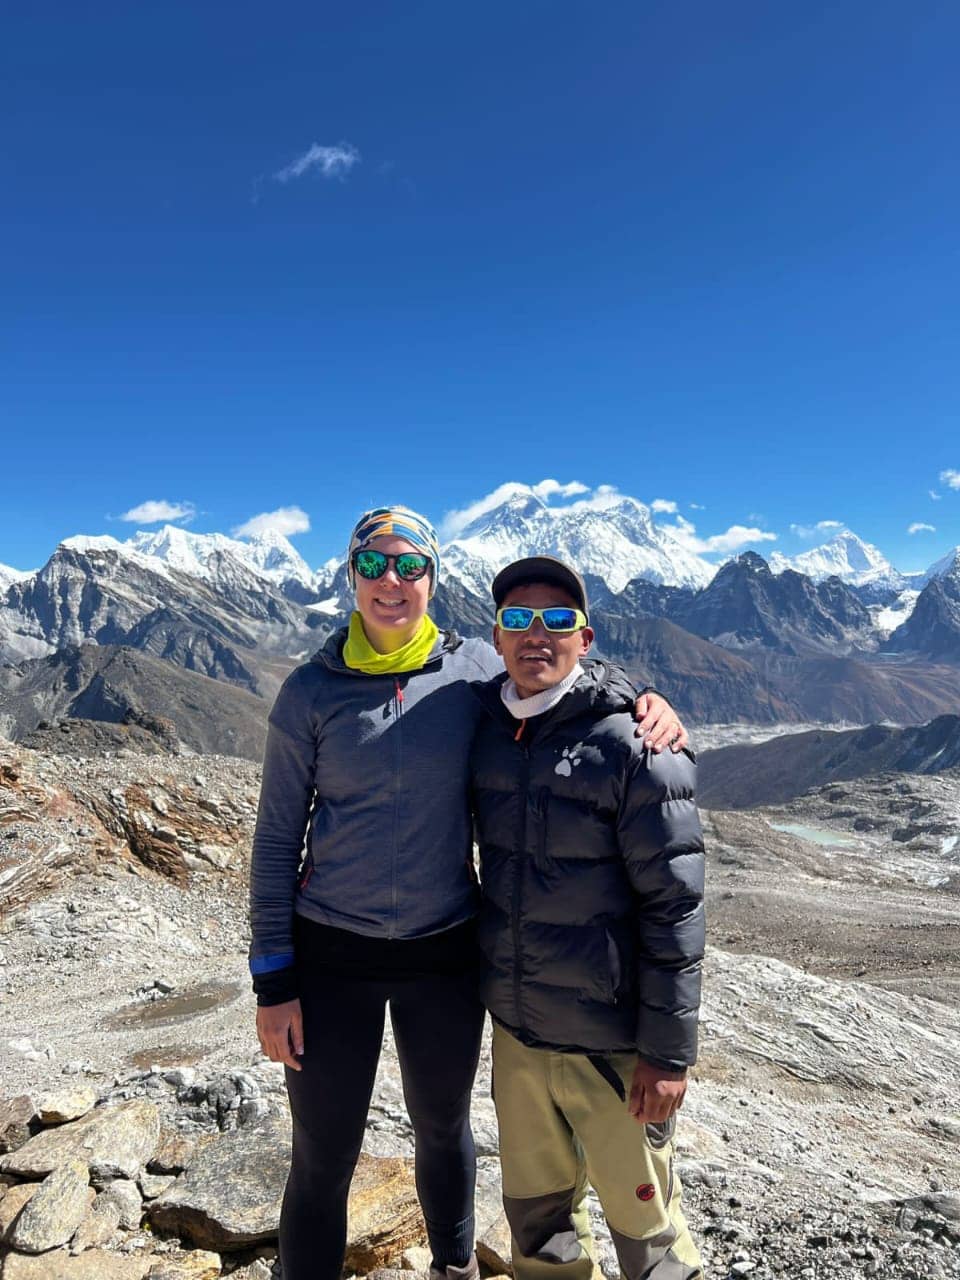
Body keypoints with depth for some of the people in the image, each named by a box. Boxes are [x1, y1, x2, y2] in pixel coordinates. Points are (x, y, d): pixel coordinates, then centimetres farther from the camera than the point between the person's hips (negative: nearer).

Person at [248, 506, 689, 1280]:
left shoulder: (475, 668, -6)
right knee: (322, 1163, 11)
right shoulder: (313, 689, -7)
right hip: (331, 954, -1)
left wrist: (648, 703, -15)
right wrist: (273, 979, -5)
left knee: (443, 1130, 24)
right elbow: (277, 838, -4)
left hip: (445, 952, 2)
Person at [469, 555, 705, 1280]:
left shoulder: (631, 744, -17)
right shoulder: (486, 730, 1)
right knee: (536, 1215, 22)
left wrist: (668, 1051, -14)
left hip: (612, 1046, -5)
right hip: (515, 1033, 6)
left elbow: (675, 905, -15)